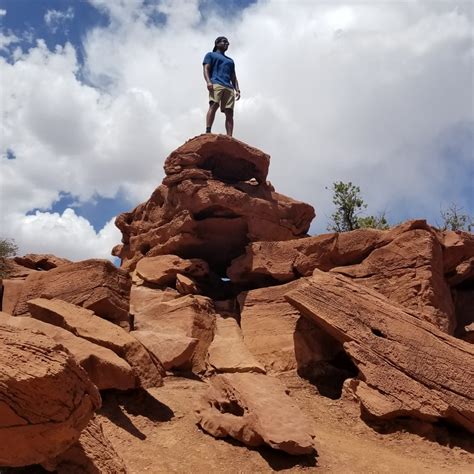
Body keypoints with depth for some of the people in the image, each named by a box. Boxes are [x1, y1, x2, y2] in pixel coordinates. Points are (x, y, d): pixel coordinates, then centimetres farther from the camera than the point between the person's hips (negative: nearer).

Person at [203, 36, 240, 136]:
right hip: (216, 84, -5)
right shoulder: (210, 55, 21)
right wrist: (208, 81, -15)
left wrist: (237, 90, 11)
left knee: (229, 112, -10)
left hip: (229, 87, 5)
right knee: (213, 105, -27)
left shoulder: (230, 60, 37)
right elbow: (206, 69, 5)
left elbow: (233, 77, 28)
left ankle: (229, 138, -19)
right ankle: (208, 131, -36)